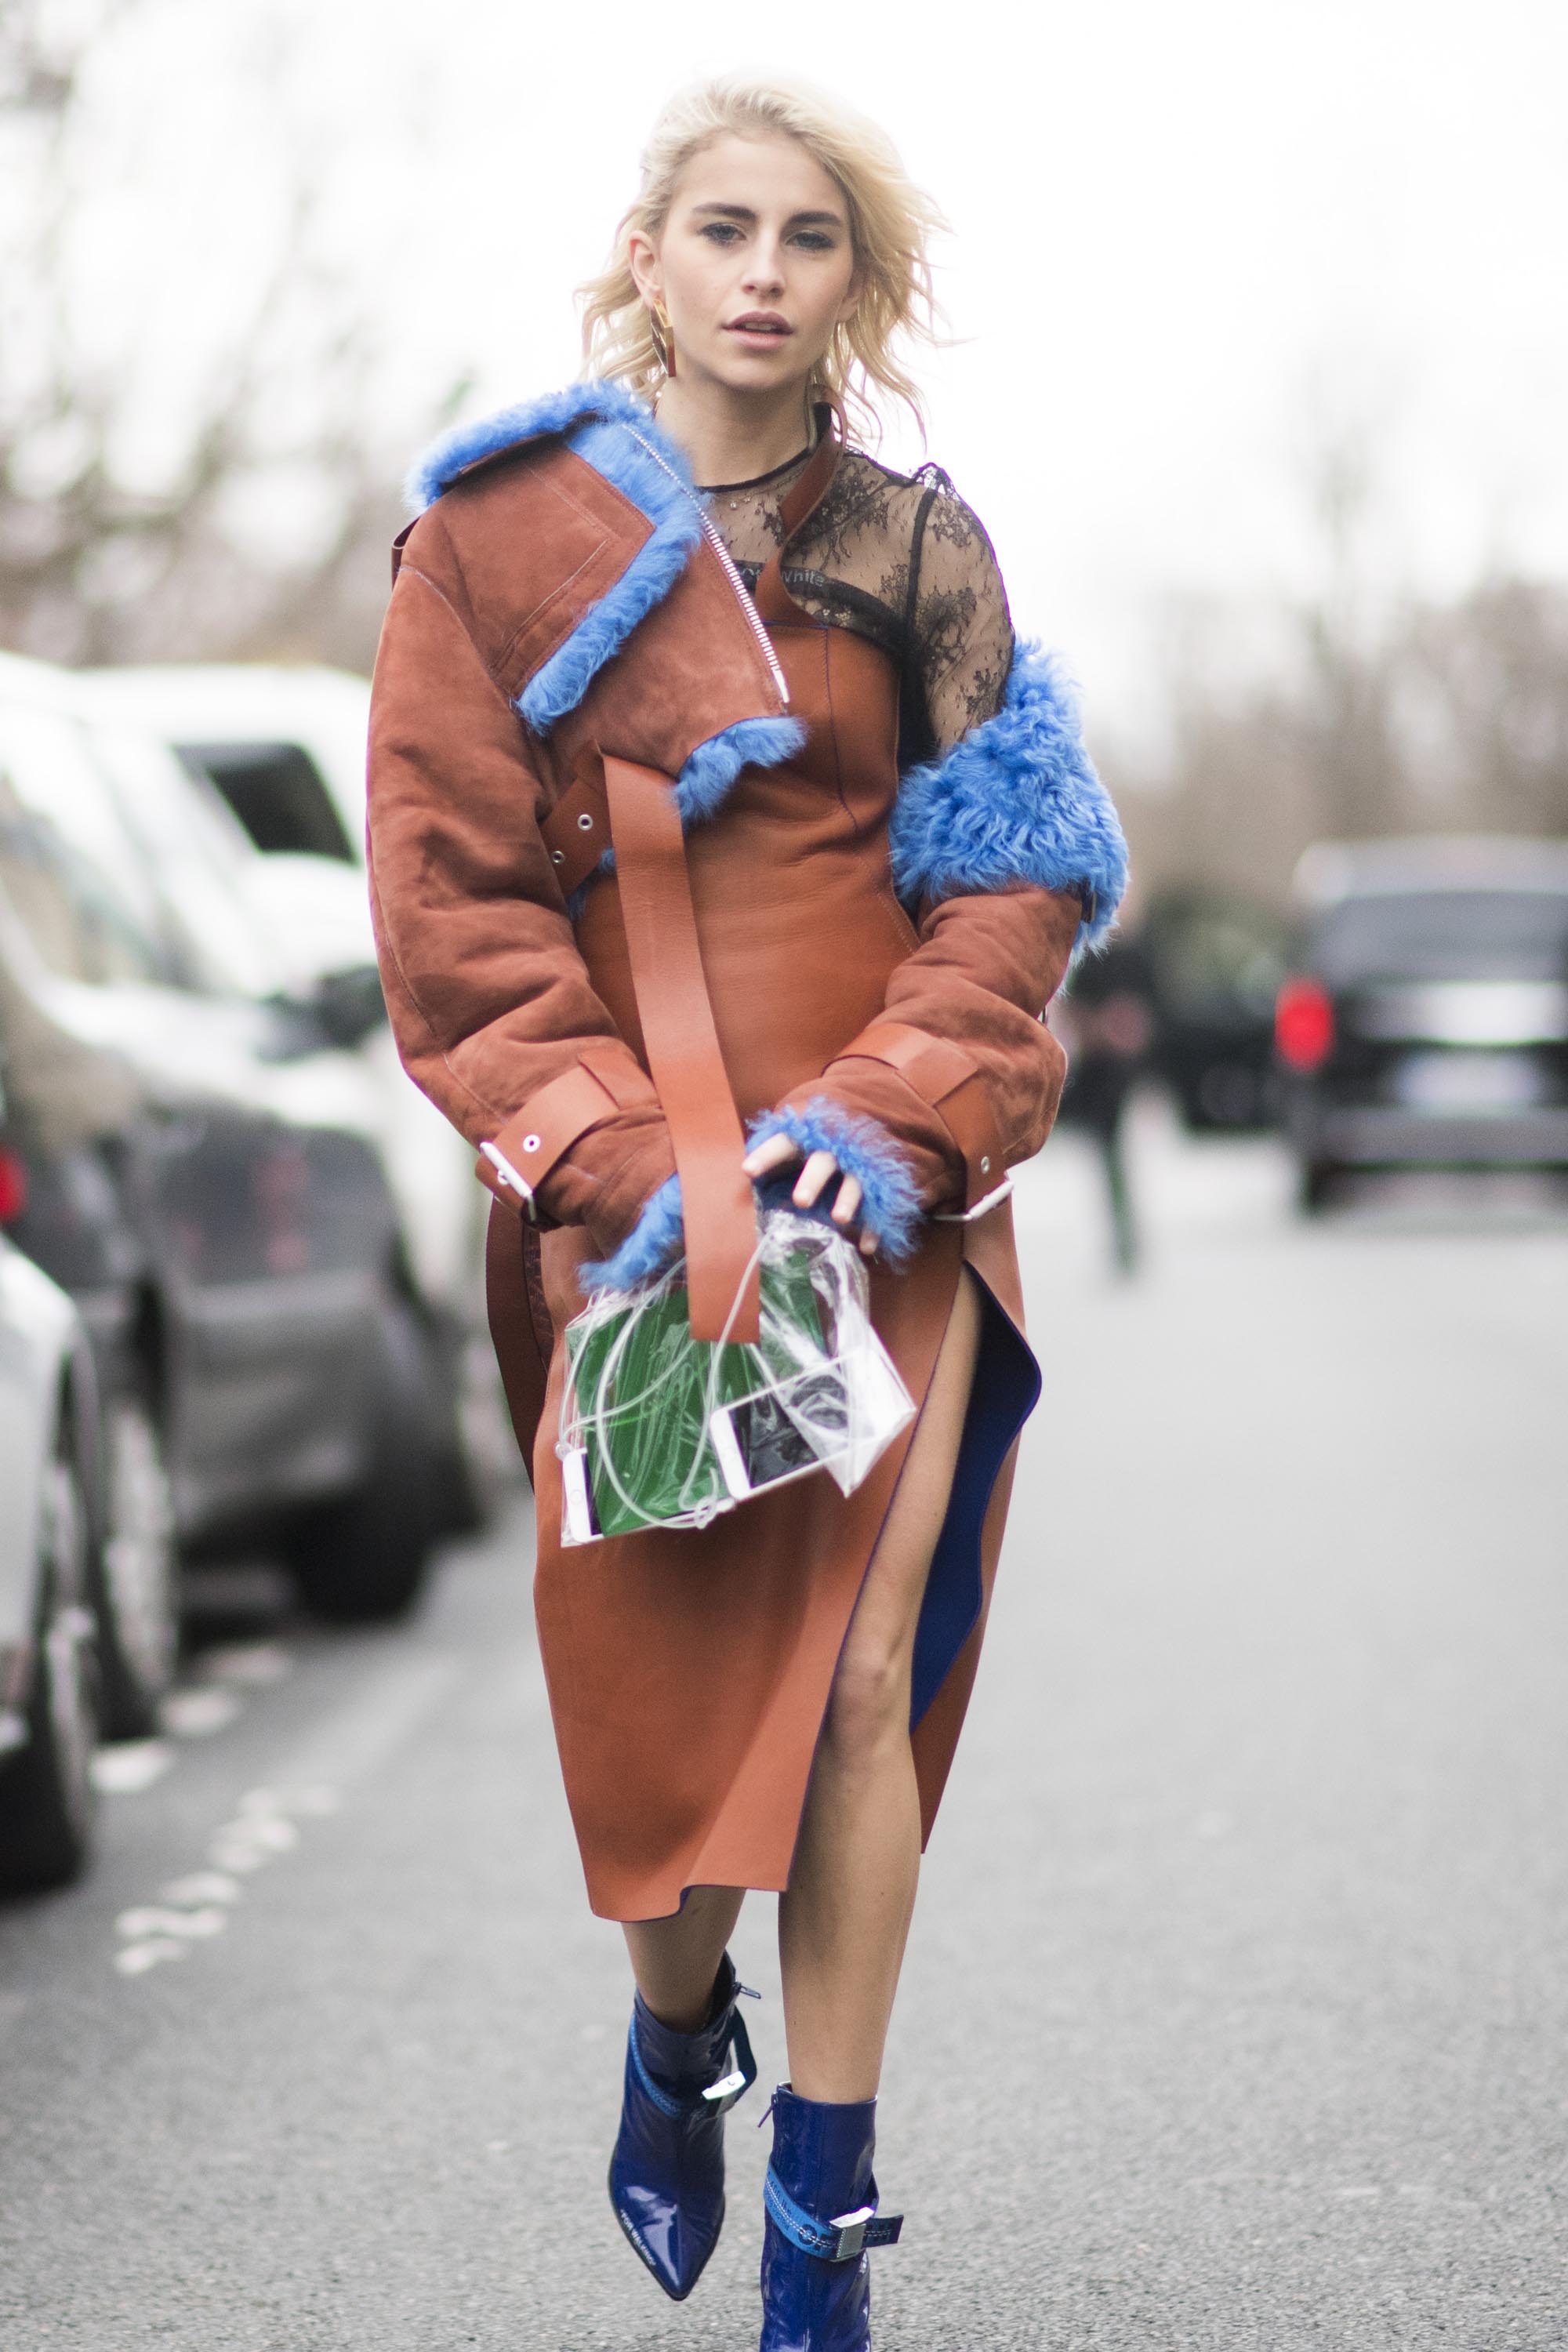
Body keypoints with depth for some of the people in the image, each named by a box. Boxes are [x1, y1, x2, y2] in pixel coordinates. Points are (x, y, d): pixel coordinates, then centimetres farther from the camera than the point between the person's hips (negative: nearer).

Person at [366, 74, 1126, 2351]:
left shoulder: (917, 547, 7)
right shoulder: (499, 533, 1)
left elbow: (1016, 882, 5)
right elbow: (452, 895, -3)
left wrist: (894, 1110, -11)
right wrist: (622, 1162, -14)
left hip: (888, 1189, 1)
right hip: (636, 1197, -1)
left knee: (860, 1678, -9)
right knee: (677, 1688, 0)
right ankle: (677, 2041, 34)